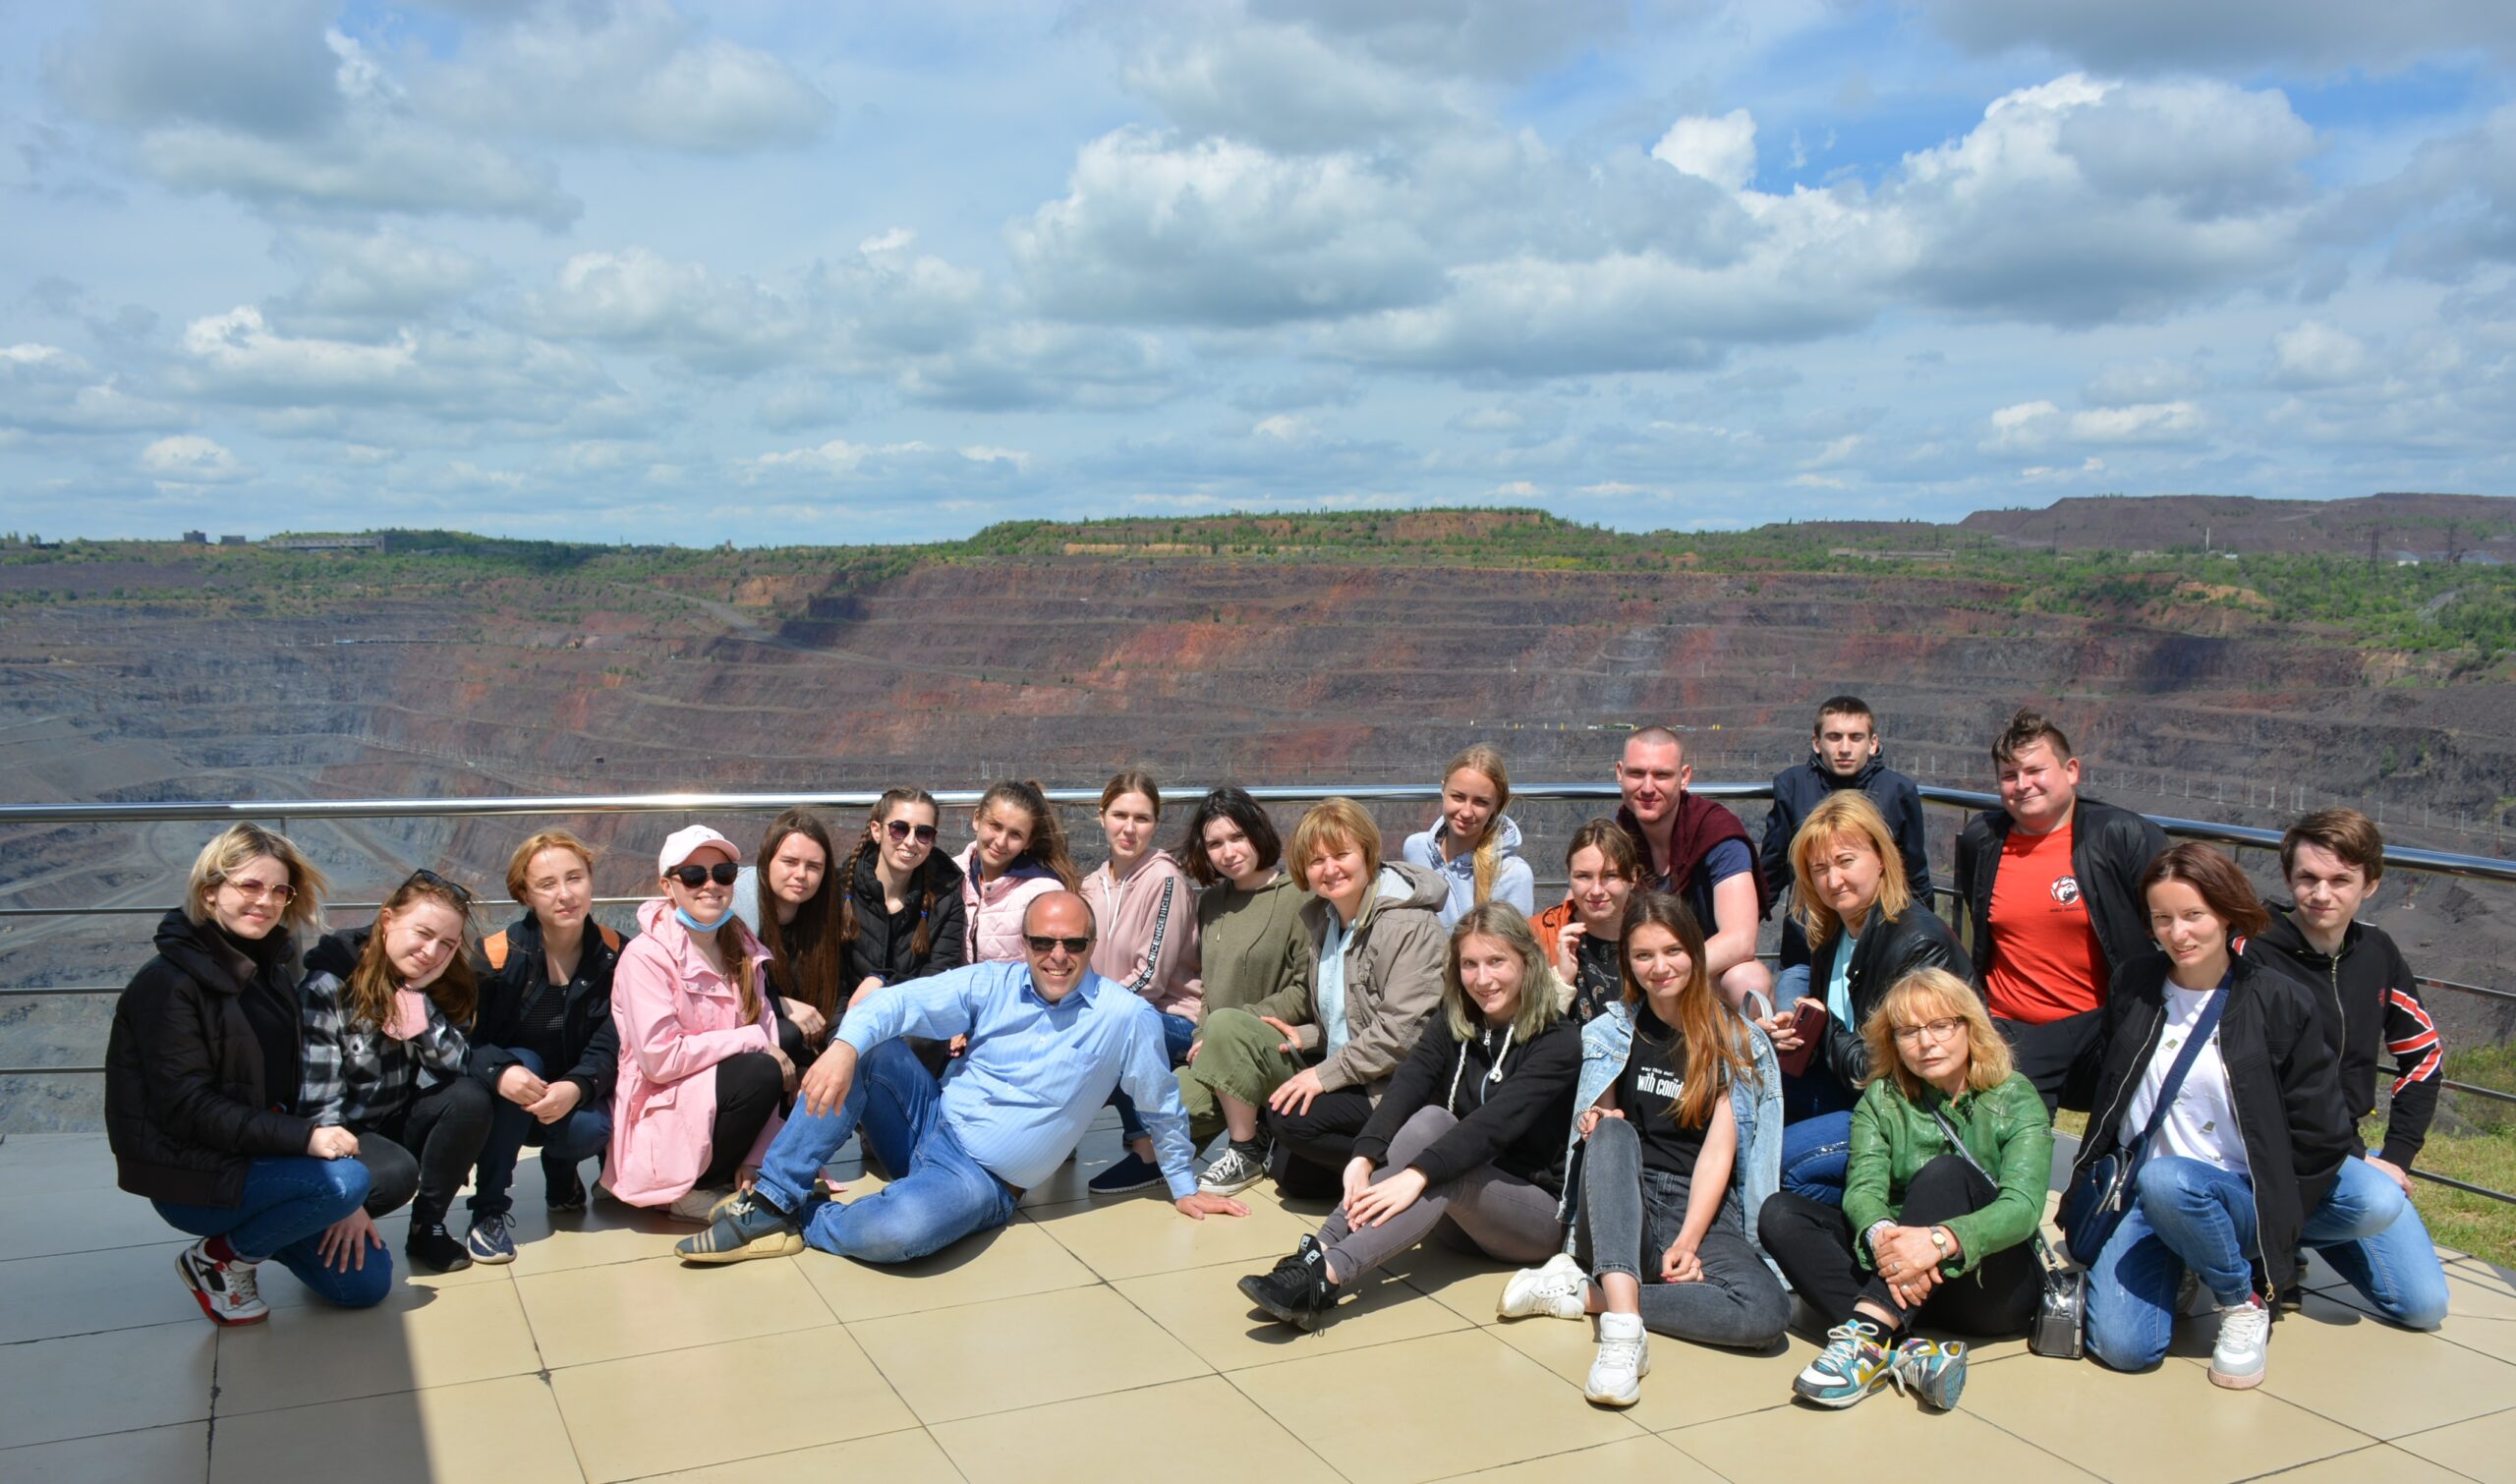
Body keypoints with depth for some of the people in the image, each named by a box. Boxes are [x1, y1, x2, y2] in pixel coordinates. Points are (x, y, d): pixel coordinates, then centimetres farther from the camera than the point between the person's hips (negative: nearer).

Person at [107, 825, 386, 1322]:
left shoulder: (272, 969, 9)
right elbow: (187, 1108, -21)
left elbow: (292, 1088, 5)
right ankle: (217, 1259, -5)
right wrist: (304, 1137, -30)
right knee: (346, 1179, -29)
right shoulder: (167, 982, -15)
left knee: (366, 1282, -2)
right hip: (190, 1178, -7)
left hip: (260, 1155, 7)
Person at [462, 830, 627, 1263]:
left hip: (574, 1099, 1)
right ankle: (488, 1210, -19)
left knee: (592, 1130, -31)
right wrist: (499, 1073, -40)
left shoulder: (613, 956, -11)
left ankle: (560, 1171, 10)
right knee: (522, 1061, -33)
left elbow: (609, 1047, -15)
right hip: (507, 1103, 0)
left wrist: (576, 1087, -36)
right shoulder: (498, 955, -16)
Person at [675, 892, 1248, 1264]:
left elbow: (1162, 1108, 6)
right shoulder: (992, 985, -2)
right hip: (929, 1125, 4)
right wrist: (845, 1046, -35)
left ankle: (802, 1219, -5)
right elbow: (899, 1000, -15)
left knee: (897, 1231, -36)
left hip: (980, 1180, -4)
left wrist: (1184, 1187, 13)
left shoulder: (1127, 1016, -8)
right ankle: (772, 1199, -16)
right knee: (866, 1048, -22)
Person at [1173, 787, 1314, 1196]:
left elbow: (1307, 994, -13)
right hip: (1219, 1061, 6)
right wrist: (1202, 1036, -1)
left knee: (1226, 1024, -36)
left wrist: (1225, 1027, -15)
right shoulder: (1211, 902, 13)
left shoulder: (1296, 897, -9)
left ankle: (1247, 1152, -14)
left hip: (1283, 1053, -6)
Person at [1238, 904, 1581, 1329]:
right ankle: (1315, 1253, -39)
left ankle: (1324, 1277, -47)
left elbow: (1497, 1120, -28)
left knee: (1446, 1174, -34)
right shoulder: (1452, 1026, 3)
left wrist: (1418, 1175, -41)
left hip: (1541, 1211, -4)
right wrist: (1365, 1157, -34)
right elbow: (1403, 1089, -15)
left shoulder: (1559, 1042, -12)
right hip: (1459, 1214, 4)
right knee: (1430, 1120, -26)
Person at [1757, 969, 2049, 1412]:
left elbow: (2023, 1207, -20)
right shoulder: (1881, 1100, 5)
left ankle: (1869, 1334, -46)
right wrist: (1882, 1236, -38)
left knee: (1946, 1172, -30)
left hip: (1995, 1284, -3)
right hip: (1903, 1279, 3)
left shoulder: (2015, 1099, -4)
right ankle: (1903, 1354, -38)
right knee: (1779, 1214, -19)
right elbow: (1863, 1188, -12)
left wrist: (1940, 1239, -41)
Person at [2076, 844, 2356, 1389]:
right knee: (2121, 1347, -18)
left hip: (2235, 1195, -3)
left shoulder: (2281, 1003, -7)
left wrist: (2271, 1224, -4)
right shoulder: (2133, 986, 4)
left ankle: (2244, 1303, -9)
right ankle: (2177, 1266, 16)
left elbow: (2321, 1140, -3)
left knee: (2166, 1181, -38)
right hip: (2137, 1192, 3)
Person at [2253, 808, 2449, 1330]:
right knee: (2377, 1202, -34)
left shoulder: (2376, 953, 4)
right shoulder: (2255, 955, -16)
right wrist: (2359, 1164, -19)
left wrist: (2397, 1156, 7)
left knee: (2425, 1305, 0)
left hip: (2347, 1155, 6)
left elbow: (2425, 1053, 16)